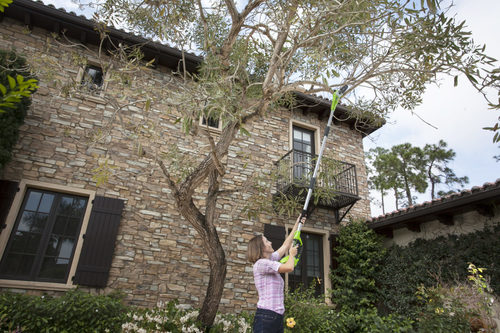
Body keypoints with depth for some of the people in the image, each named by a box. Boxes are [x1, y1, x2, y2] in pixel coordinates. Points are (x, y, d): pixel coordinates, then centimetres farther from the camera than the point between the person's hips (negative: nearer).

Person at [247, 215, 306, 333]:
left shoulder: (270, 260, 16)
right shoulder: (260, 263, -11)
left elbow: (286, 244, 25)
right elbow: (289, 267, -18)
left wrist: (297, 225, 29)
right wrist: (292, 254, 4)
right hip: (265, 317, -9)